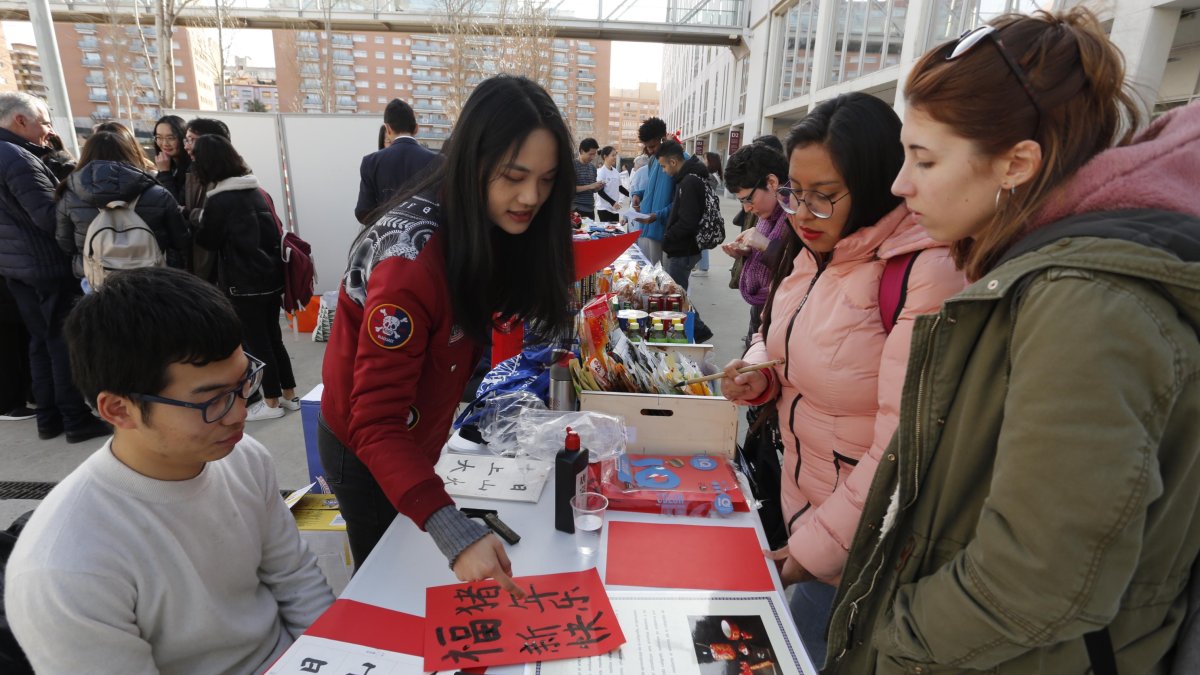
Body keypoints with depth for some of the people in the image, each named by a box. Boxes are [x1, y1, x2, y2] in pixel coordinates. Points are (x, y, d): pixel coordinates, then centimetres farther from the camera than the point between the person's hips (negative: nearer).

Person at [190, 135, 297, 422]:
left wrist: (200, 220, 17)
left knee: (257, 342, 3)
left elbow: (207, 240, 0)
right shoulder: (255, 190, 7)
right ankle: (289, 395, 22)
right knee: (273, 337, 15)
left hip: (245, 283, -7)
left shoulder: (219, 200, -13)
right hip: (271, 275, 7)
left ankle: (272, 403, 13)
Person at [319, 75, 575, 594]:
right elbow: (376, 425, -37)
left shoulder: (487, 227, -11)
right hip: (366, 451, -7)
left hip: (417, 438, 7)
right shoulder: (412, 259, -36)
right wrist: (454, 532, -47)